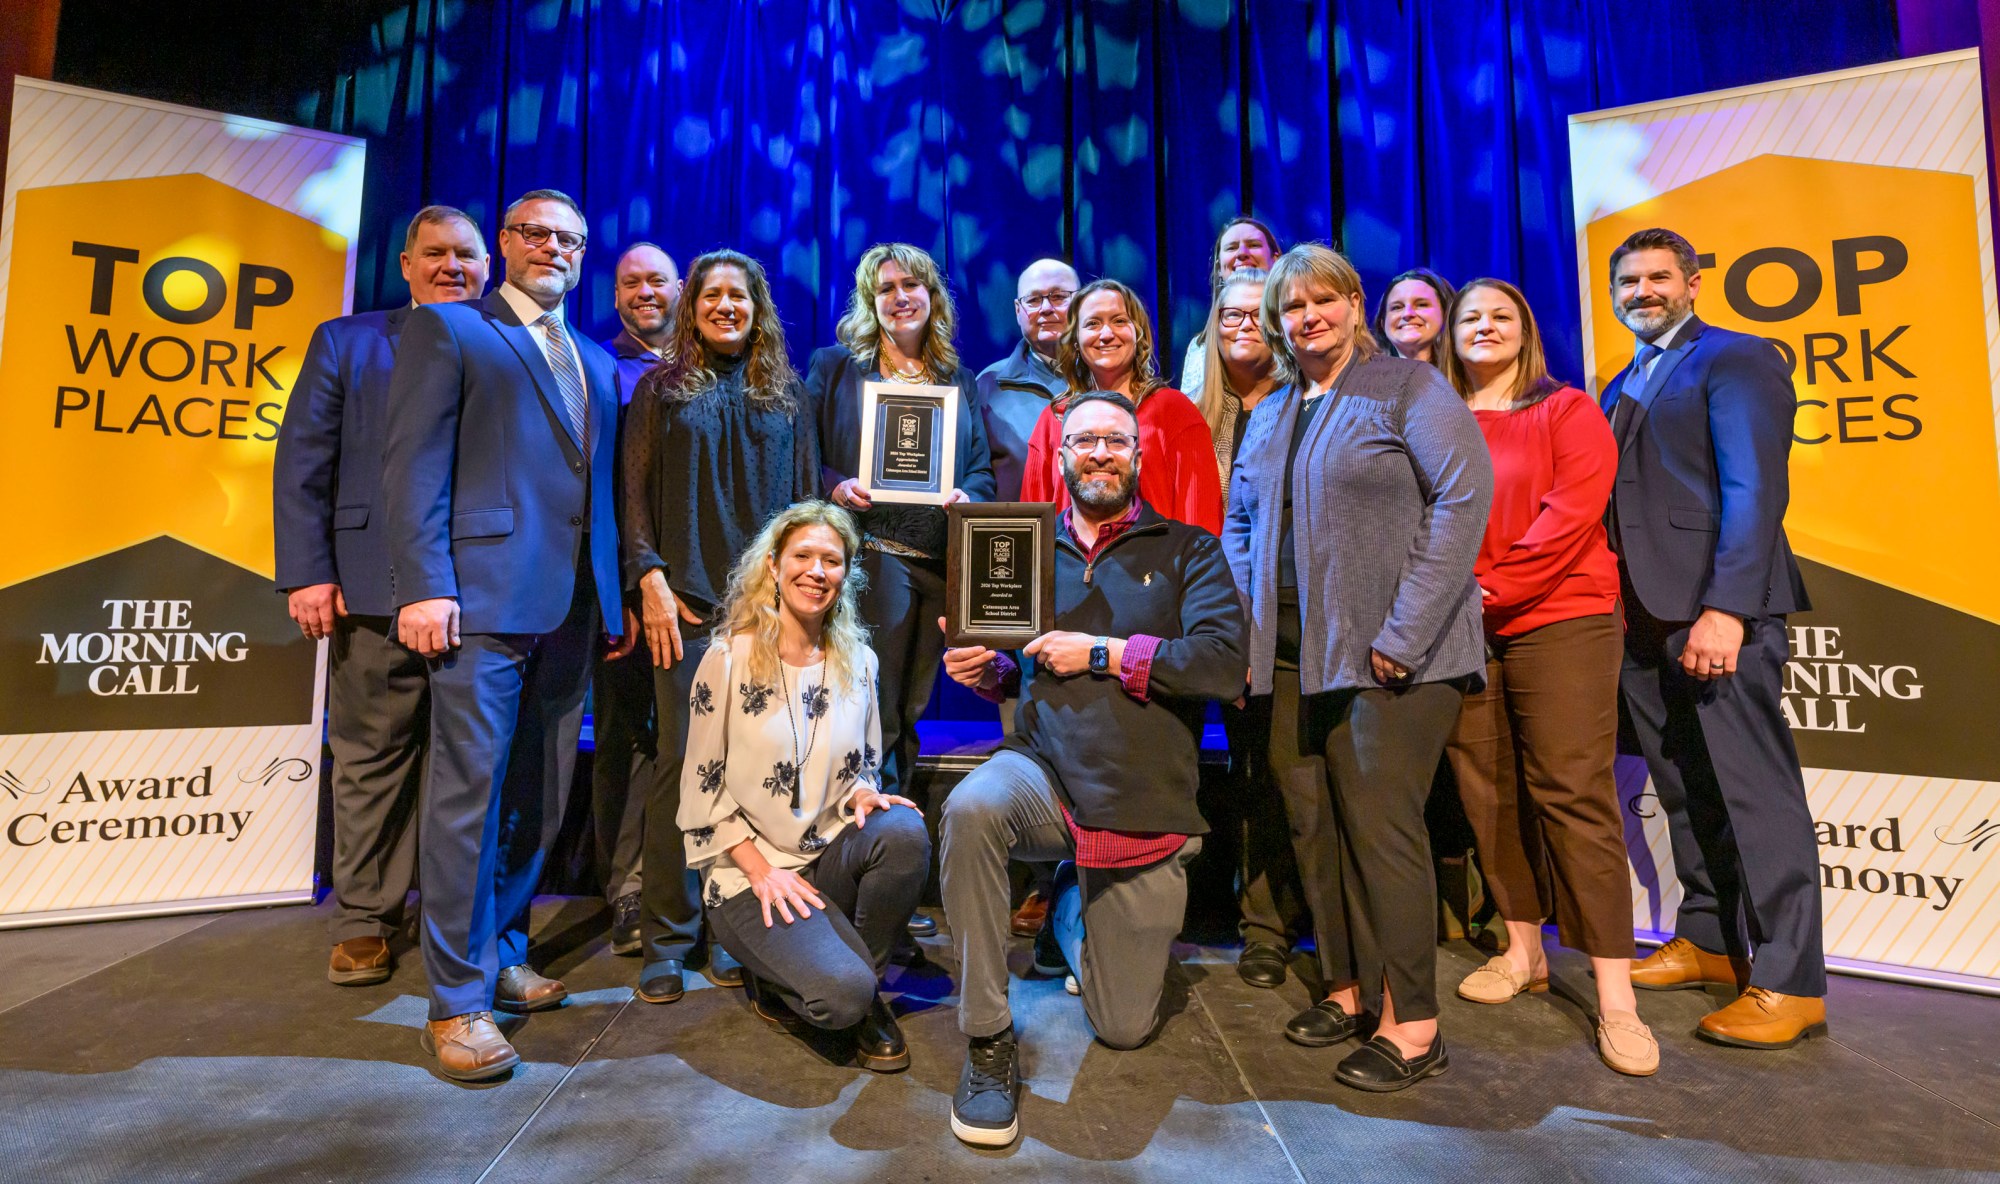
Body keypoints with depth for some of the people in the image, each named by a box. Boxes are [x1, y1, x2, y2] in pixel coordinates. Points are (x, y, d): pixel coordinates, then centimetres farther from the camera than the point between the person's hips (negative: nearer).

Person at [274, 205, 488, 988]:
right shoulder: (345, 342, 12)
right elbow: (301, 466, 5)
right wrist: (307, 573, -5)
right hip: (376, 591, 0)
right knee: (371, 760, 7)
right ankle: (364, 922, 22)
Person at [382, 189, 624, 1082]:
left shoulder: (597, 363, 22)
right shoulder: (447, 331, 6)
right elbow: (414, 465, -5)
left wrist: (615, 593, 9)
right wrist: (425, 587, -15)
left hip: (570, 609, 6)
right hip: (482, 599, -6)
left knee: (540, 798, 12)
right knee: (469, 792, -3)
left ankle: (500, 953, 28)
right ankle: (458, 999, 9)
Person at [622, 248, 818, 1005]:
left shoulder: (785, 393, 16)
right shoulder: (661, 387, 12)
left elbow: (805, 493, 13)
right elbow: (636, 490, 6)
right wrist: (650, 579, -7)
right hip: (687, 601, -1)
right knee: (681, 762, -2)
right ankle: (667, 941, 11)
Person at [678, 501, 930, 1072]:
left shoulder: (857, 661, 5)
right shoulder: (729, 658, -8)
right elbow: (703, 789, -6)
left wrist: (861, 794, -10)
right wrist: (762, 870, -14)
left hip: (831, 855, 4)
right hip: (749, 869, -4)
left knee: (905, 830, -30)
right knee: (841, 994, -27)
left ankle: (865, 987, -4)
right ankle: (780, 978, 11)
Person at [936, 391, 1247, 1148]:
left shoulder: (1186, 550, 2)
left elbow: (1225, 660, -14)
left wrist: (1103, 652, -16)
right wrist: (983, 667, -6)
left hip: (1142, 809, 0)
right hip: (1044, 773, 1)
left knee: (1126, 1029, 9)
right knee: (971, 808, -37)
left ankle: (1071, 905, 41)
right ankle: (988, 1045, -16)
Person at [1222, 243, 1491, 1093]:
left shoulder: (1409, 388, 0)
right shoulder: (1268, 416, 19)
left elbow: (1464, 496, -11)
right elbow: (1239, 525, 20)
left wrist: (1404, 633, -17)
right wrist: (1248, 624, 5)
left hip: (1387, 655, -6)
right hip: (1292, 655, 6)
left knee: (1380, 827, -5)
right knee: (1312, 824, 9)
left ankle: (1412, 1024, 11)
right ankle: (1347, 986, 26)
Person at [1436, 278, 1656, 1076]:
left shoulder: (1566, 411, 6)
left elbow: (1574, 510, -7)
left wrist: (1492, 588, -13)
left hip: (1559, 620, -3)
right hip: (1460, 629, 3)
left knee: (1574, 794, -5)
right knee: (1489, 793, 6)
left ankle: (1615, 995, 2)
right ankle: (1523, 950, 21)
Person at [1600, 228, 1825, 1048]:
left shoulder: (1735, 360, -1)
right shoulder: (1621, 388, 22)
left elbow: (1756, 490, -13)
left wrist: (1725, 608, -22)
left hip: (1718, 610, -7)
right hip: (1642, 618, 8)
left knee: (1756, 791, -3)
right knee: (1684, 794, 13)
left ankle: (1789, 983, 5)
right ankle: (1707, 942, 24)